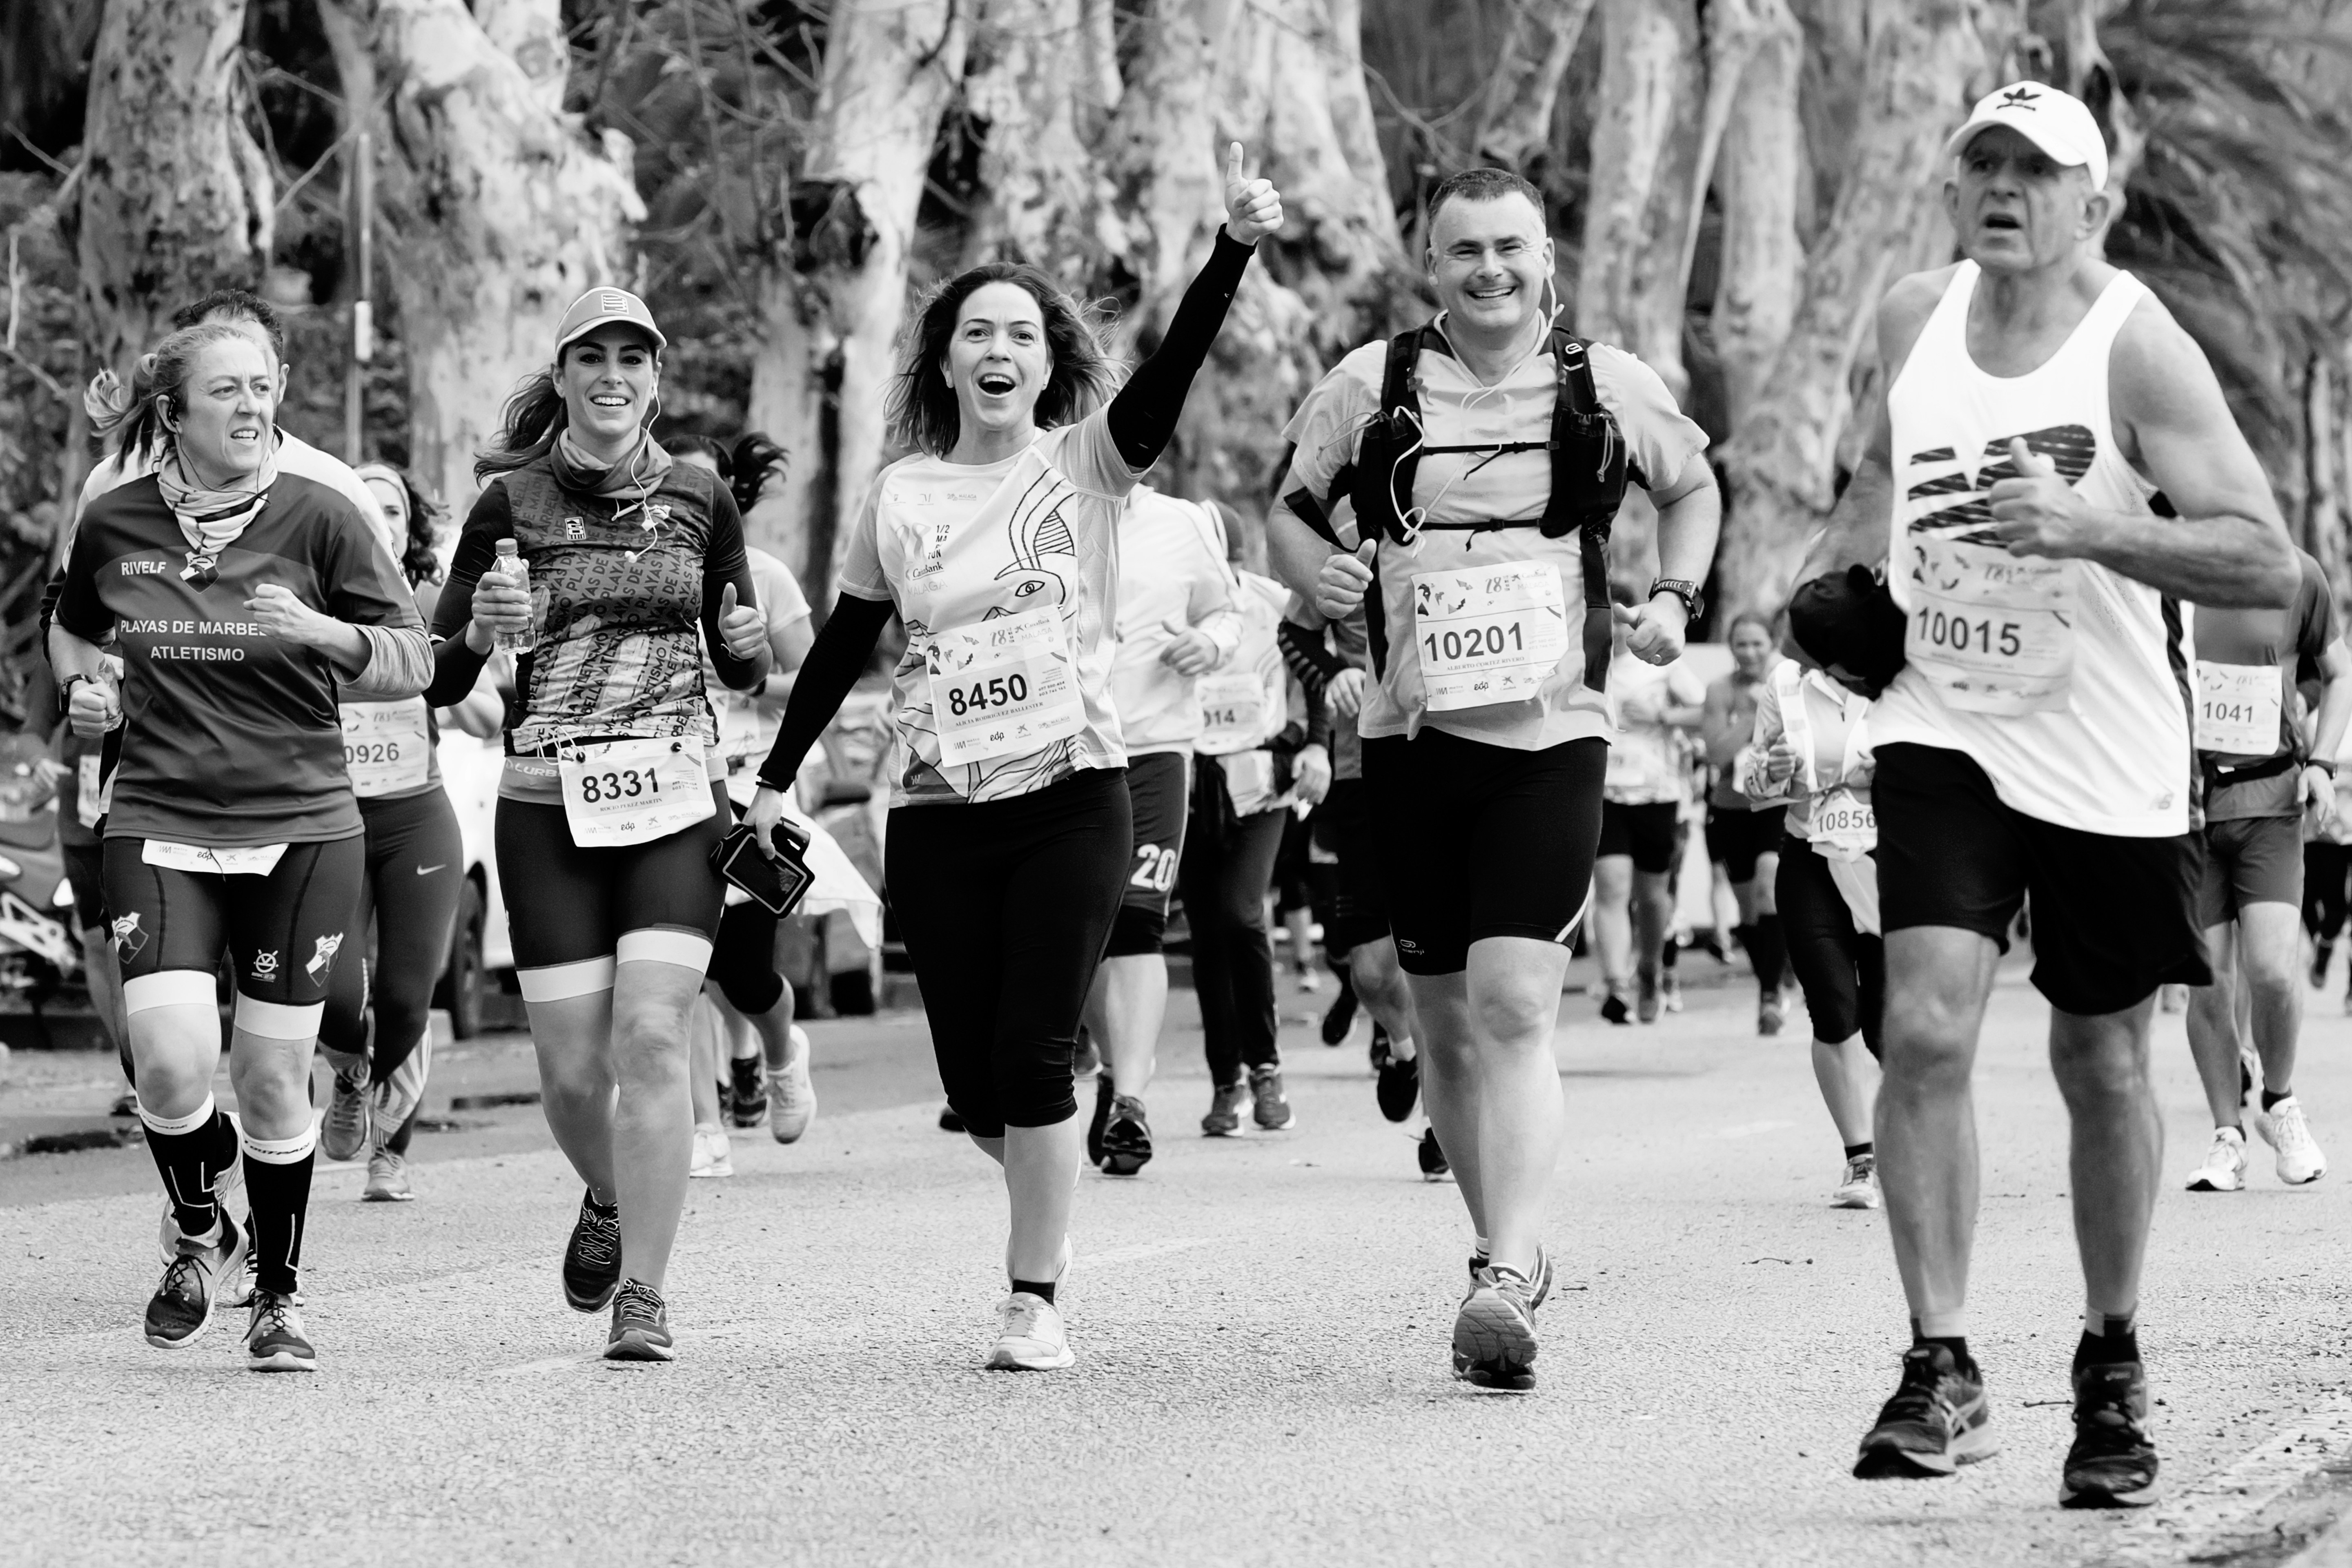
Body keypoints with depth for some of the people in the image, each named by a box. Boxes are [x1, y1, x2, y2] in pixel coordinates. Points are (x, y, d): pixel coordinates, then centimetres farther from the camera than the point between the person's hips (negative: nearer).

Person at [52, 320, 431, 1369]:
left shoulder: (317, 519, -3)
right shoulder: (115, 526, 3)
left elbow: (411, 664, 0)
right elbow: (71, 629, 24)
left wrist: (320, 631, -18)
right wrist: (81, 687, 3)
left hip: (301, 831, -1)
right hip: (159, 828, 1)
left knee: (272, 1079, 1)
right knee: (171, 1065, -15)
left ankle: (277, 1299, 21)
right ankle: (199, 1238, 16)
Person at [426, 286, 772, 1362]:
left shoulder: (698, 498, 6)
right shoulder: (512, 503, 2)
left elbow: (744, 669, 16)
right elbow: (436, 679, 3)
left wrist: (750, 643, -7)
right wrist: (482, 628, -18)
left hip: (677, 800, 0)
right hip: (549, 806, 0)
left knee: (651, 1039, -15)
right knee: (572, 1072, -2)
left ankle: (644, 1296, -9)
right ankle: (609, 1202, 33)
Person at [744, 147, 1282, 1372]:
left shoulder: (1087, 464, 1)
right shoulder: (901, 498, 8)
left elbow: (1172, 373, -15)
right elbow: (842, 648, 17)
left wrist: (1234, 249, -30)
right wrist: (776, 778, 17)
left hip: (1070, 800, -2)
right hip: (937, 815, 2)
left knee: (1033, 1058, -11)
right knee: (972, 1082, 3)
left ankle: (1034, 1301, 0)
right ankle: (1044, 1206, 34)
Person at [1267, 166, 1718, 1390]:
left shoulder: (1606, 386, 3)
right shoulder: (1372, 387, 3)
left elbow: (1693, 488, 21)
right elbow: (1288, 511, 14)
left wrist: (1673, 598, 5)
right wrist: (1315, 569, -8)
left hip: (1551, 738, -2)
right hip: (1411, 737, 2)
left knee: (1514, 1007, -17)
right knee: (1444, 1026, 9)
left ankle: (1506, 1287, -22)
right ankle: (1509, 1254, 27)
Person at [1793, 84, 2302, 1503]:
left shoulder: (2137, 350, -15)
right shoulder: (1917, 321, 2)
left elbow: (2268, 563, -22)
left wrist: (2087, 528, -33)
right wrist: (1833, 564, 7)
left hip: (2110, 764, -3)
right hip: (1946, 734, 3)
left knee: (2105, 1065, 9)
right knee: (1927, 1026, -17)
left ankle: (2114, 1370, 29)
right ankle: (1943, 1370, -15)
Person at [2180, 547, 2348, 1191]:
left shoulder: (2297, 576, 2)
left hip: (2268, 799, 0)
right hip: (2183, 801, 0)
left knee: (2272, 969, -14)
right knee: (2208, 981, -2)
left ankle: (2280, 1104, 12)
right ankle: (2228, 1139, 12)